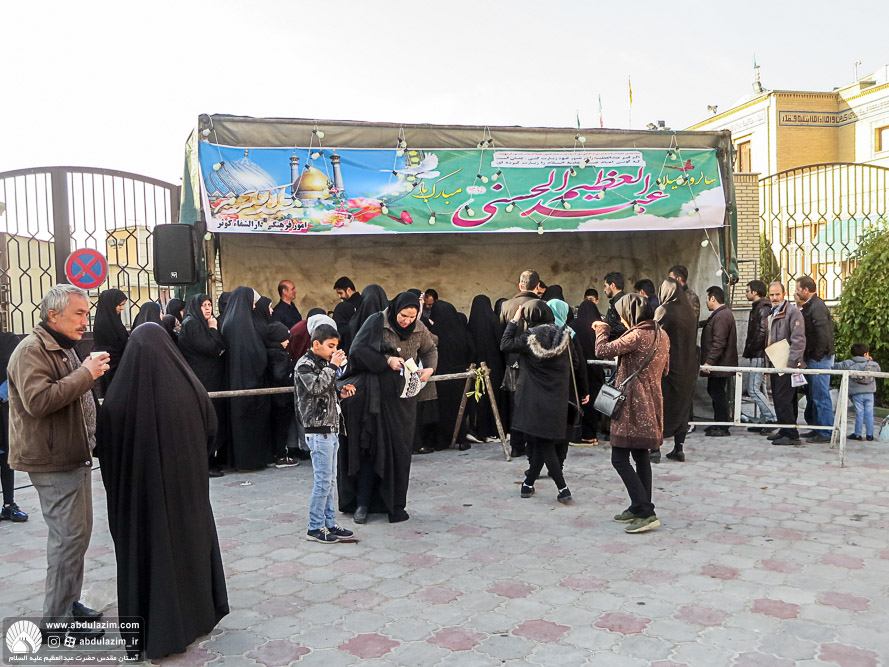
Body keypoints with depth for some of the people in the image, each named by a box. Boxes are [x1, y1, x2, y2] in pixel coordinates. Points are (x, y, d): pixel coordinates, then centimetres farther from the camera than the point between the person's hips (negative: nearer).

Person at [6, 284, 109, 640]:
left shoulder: (63, 347, 19)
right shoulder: (32, 350, -14)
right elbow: (37, 400, -29)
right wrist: (85, 374, -26)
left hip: (73, 456, 10)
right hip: (53, 462, -10)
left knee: (75, 533, 16)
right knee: (69, 536, -8)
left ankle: (69, 602, 28)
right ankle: (58, 620, 3)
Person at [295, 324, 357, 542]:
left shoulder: (323, 364, 17)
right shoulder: (305, 365, -10)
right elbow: (317, 388, -26)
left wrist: (341, 393, 9)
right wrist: (333, 366, -21)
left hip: (331, 430, 9)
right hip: (318, 431, -9)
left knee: (330, 481, 13)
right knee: (323, 481, -6)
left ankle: (329, 524, 21)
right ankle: (315, 527, 5)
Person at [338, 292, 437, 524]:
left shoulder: (419, 329, 2)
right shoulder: (377, 322, -8)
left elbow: (430, 350, 18)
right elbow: (358, 349, -13)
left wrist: (429, 368, -3)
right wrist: (387, 360, -20)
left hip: (402, 396, 3)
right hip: (375, 394, -3)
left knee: (399, 449, 5)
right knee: (371, 448, -2)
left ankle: (395, 504, 17)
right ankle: (362, 503, 9)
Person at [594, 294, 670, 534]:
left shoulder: (637, 336, -18)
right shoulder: (661, 335, 10)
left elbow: (603, 350, -18)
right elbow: (665, 370, 20)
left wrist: (602, 329, 1)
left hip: (632, 405, -9)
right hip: (651, 404, 9)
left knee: (620, 459, -5)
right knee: (641, 456, 16)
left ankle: (646, 513, -8)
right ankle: (639, 508, 24)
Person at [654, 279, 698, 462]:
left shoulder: (664, 310, -11)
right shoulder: (689, 311, 8)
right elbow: (693, 339, 14)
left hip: (667, 366, -6)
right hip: (687, 368, 6)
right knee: (682, 407, 12)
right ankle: (679, 448, 13)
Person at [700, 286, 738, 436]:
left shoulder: (721, 316, -18)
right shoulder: (723, 314, 17)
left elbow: (718, 343, -25)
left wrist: (708, 362, -24)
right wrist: (708, 361, 23)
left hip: (719, 364, -11)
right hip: (718, 364, 11)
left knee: (718, 394, -4)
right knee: (716, 393, 16)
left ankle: (722, 428, 2)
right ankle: (718, 424, 24)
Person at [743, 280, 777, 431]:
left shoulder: (763, 309, -14)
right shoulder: (758, 308, 18)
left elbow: (762, 333, -22)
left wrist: (750, 349, -16)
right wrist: (749, 351, 14)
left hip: (758, 355, -11)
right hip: (757, 355, 11)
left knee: (753, 389, -9)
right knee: (759, 389, 13)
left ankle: (770, 418, -6)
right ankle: (765, 420, 17)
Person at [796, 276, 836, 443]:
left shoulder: (817, 307, -16)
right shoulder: (809, 306, 14)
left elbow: (824, 335, -23)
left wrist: (817, 357, -17)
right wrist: (807, 357, 13)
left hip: (820, 359, -10)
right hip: (813, 360, 10)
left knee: (821, 396, -5)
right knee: (814, 396, 16)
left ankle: (826, 433, 0)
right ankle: (817, 429, 25)